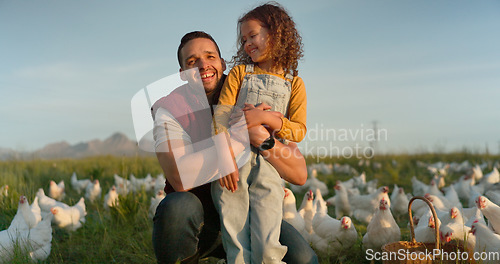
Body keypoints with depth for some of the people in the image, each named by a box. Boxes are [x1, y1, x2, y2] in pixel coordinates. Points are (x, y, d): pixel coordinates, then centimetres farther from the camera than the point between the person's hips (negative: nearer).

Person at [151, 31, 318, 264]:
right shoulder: (168, 108, -9)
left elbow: (299, 175, -12)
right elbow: (181, 179, -28)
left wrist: (260, 136, -29)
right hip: (196, 217, -2)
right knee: (177, 206, -36)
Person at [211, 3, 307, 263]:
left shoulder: (294, 83, 13)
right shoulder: (239, 73, 13)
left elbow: (299, 131, 4)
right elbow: (220, 115, 2)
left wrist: (265, 117, -12)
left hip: (268, 166, 0)